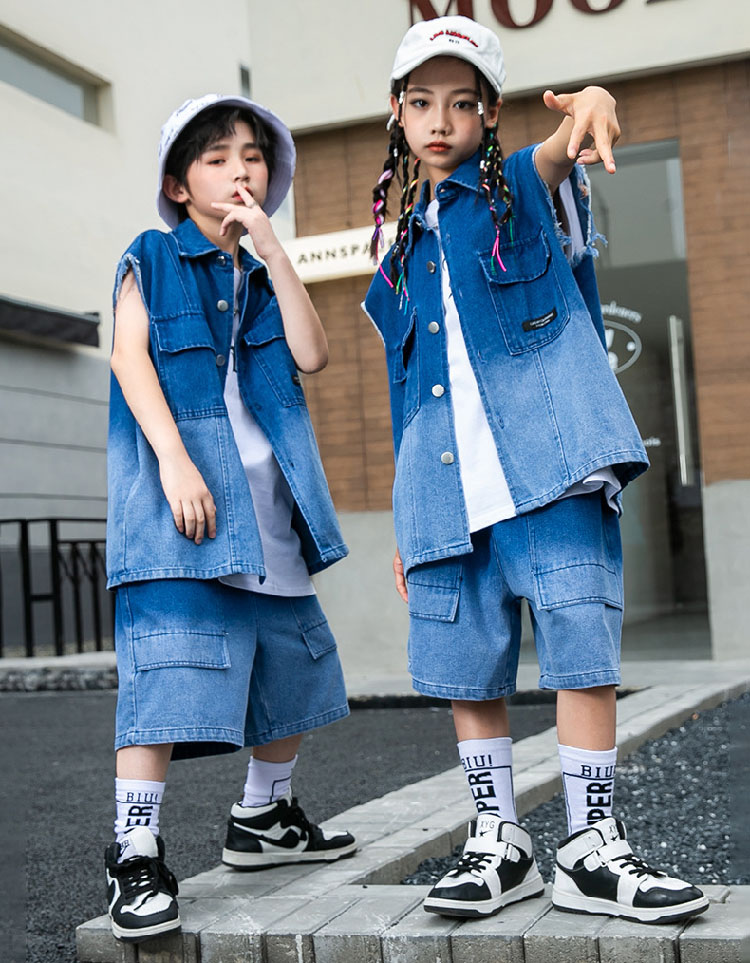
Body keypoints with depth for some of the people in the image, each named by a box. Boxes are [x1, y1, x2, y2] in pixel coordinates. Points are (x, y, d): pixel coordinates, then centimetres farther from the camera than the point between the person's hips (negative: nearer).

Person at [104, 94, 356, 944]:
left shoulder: (265, 278, 20)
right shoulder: (150, 260, 6)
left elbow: (311, 355, 3)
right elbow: (130, 355, -7)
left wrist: (272, 250, 0)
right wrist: (174, 459, -20)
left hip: (267, 500, 7)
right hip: (181, 487, -6)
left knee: (291, 655, 12)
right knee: (169, 656, -15)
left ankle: (263, 817, 30)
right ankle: (136, 853, -9)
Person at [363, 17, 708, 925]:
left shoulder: (524, 192, 9)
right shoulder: (403, 258, 19)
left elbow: (560, 154, -17)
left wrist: (591, 105, -42)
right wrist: (405, 525, 17)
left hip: (544, 460, -4)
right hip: (448, 488, 5)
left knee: (581, 647, -7)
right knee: (465, 667, 5)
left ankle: (591, 849, 4)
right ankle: (498, 841, 19)